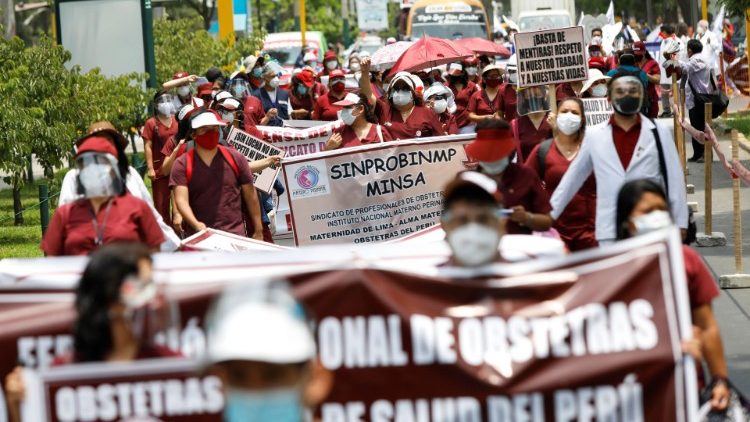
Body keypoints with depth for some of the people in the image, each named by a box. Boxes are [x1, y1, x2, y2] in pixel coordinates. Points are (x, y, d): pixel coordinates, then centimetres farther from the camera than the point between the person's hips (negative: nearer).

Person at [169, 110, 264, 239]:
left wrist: (258, 231, 8)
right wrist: (196, 224, -30)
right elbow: (181, 199, -12)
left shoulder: (235, 158, 5)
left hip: (235, 235, 1)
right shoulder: (182, 165, -1)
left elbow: (250, 196, 9)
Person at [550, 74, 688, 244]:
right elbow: (573, 178, 13)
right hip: (610, 230, 1)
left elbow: (674, 179, 4)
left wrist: (680, 224, 1)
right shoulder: (594, 135, 7)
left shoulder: (659, 133, 3)